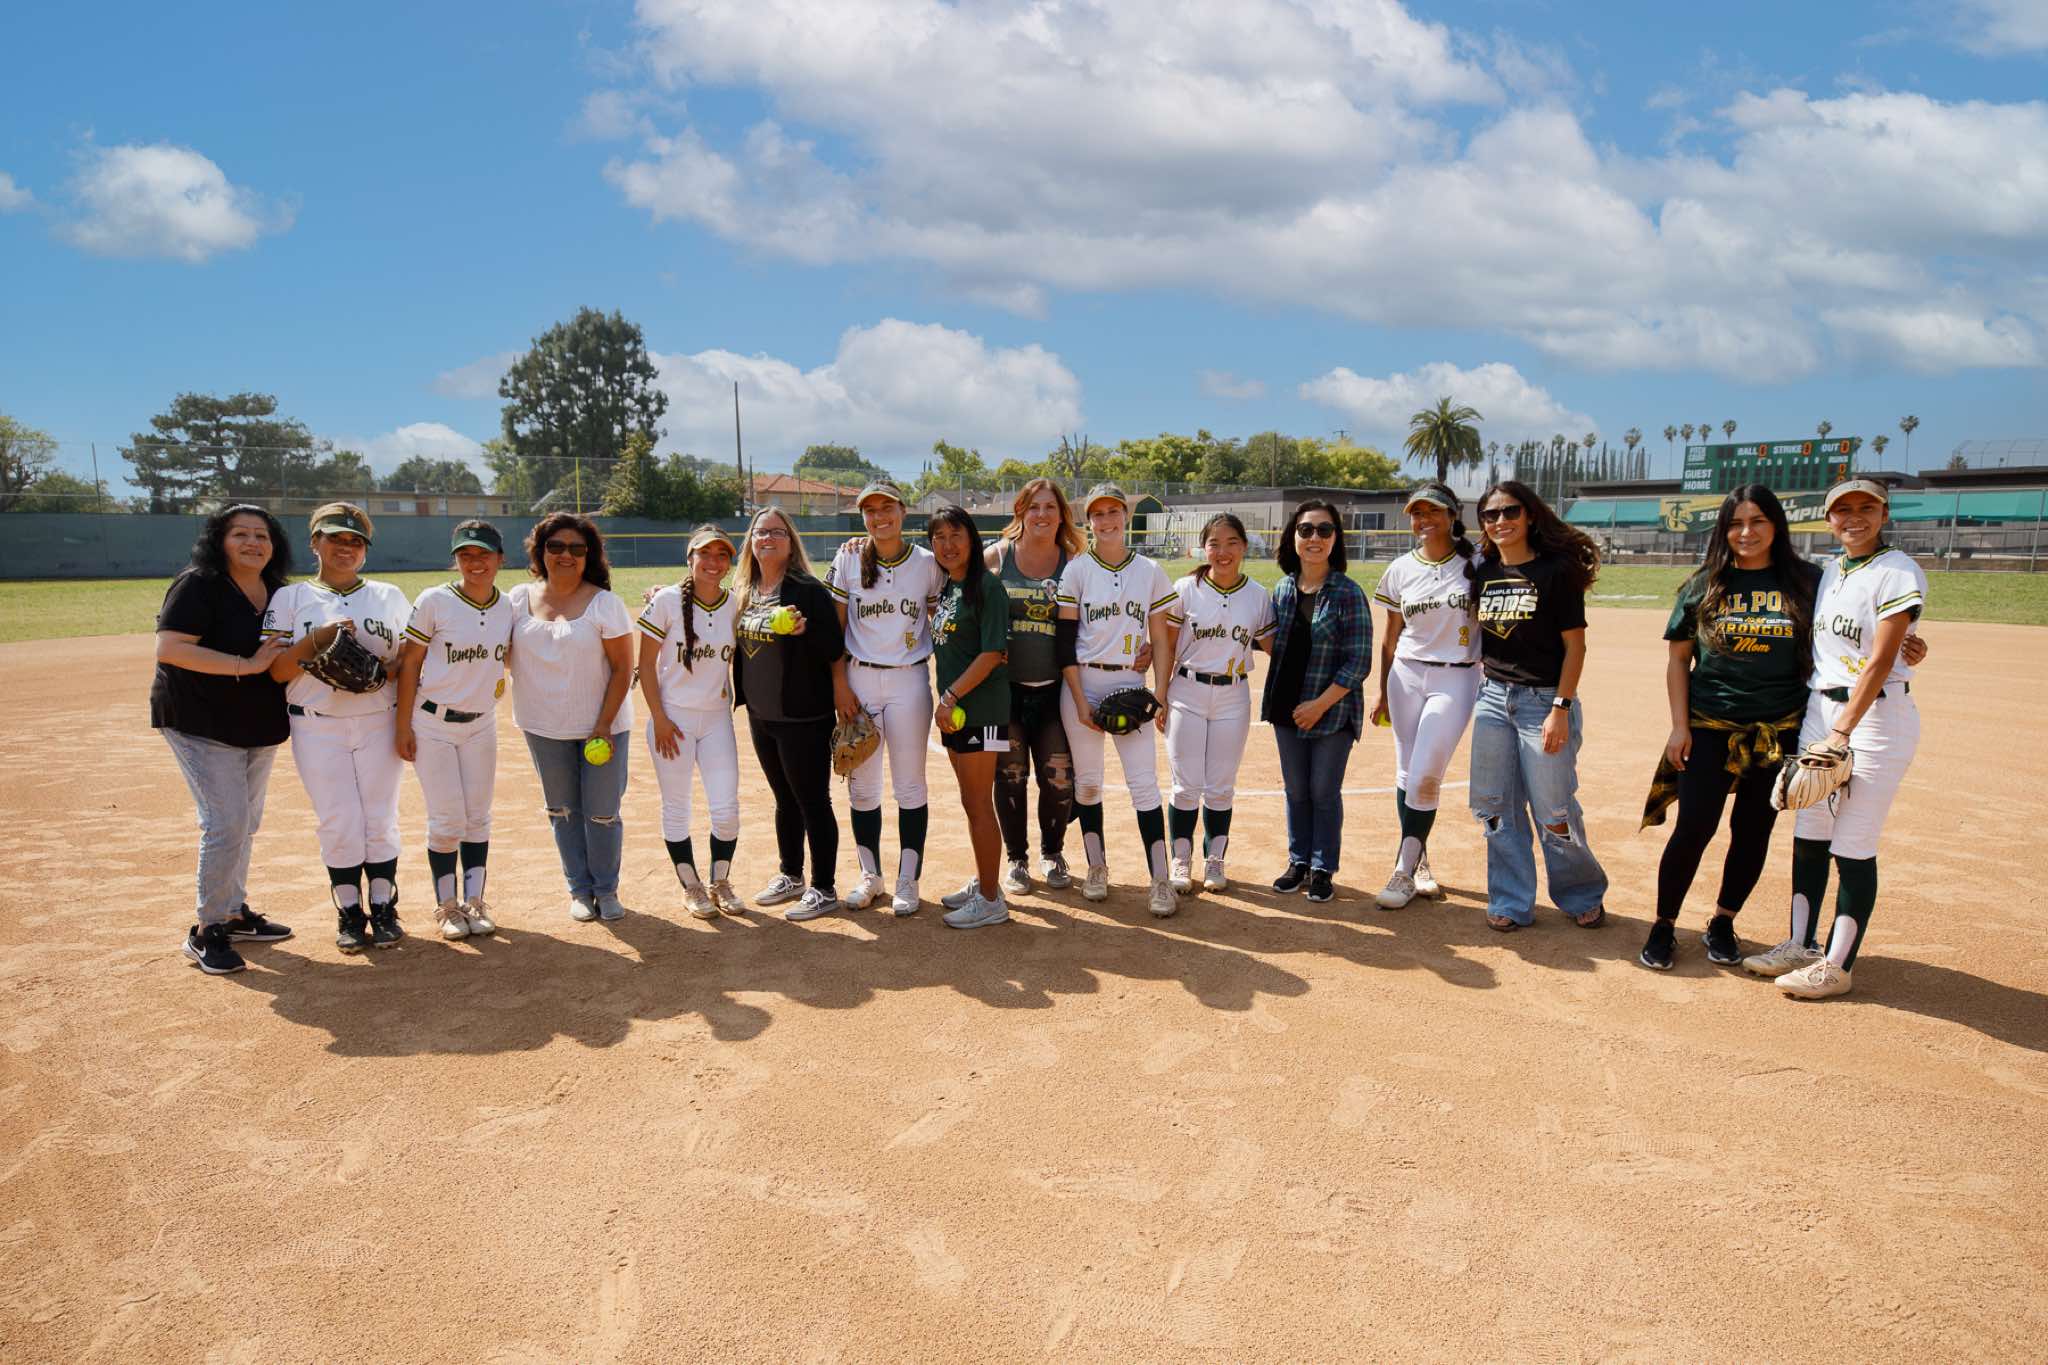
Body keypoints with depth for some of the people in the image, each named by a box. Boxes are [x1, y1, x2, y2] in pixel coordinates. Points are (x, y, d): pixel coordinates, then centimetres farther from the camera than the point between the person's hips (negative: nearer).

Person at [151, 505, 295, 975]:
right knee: (225, 823, -12)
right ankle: (207, 931, 1)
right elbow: (169, 649, -24)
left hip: (260, 725, 8)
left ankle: (235, 913, 29)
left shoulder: (279, 593, 7)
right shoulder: (198, 585, -14)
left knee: (246, 824, 15)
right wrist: (247, 665, -28)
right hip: (201, 724, -7)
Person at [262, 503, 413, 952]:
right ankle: (349, 914, 15)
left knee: (381, 821, 4)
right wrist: (316, 641, -19)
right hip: (317, 729, -1)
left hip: (379, 724, 1)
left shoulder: (390, 596, 9)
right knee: (338, 823, 0)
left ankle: (383, 909, 16)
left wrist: (384, 671, -13)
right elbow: (276, 670, -3)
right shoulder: (290, 598, 5)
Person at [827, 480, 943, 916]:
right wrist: (839, 683, -4)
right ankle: (870, 876, 22)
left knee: (910, 785, 4)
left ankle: (907, 880, 15)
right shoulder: (848, 558, 1)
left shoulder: (927, 563, 1)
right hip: (858, 679, 1)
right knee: (861, 785, 7)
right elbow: (835, 626, 2)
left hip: (909, 680, -1)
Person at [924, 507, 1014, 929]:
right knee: (971, 802, 16)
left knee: (979, 804, -3)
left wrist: (952, 696, -18)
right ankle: (982, 882, 29)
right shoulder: (946, 588, 14)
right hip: (953, 713, 8)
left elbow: (992, 652, -17)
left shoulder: (986, 585, -11)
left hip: (980, 711, -8)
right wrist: (946, 701, 8)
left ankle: (991, 901, 6)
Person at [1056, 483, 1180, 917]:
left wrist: (1160, 696, -3)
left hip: (1131, 685, 0)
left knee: (1144, 782, -6)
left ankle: (1161, 880, -4)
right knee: (1087, 781, 8)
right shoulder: (1076, 570, 1)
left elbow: (1161, 641, 6)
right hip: (1082, 684, 0)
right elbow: (1065, 641, -3)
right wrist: (1080, 700, -9)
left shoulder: (1150, 572, 5)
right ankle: (1096, 867, 23)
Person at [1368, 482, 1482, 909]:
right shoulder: (1400, 570, 5)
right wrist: (1383, 692, 13)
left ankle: (1404, 871, 2)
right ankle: (1419, 863, 22)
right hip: (1407, 675, 3)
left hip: (1456, 680, -3)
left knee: (1425, 777, -9)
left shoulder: (1476, 565, -2)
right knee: (1407, 774, 6)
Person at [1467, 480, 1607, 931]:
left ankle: (1583, 894, 23)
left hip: (1544, 701, -5)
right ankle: (1512, 903, 18)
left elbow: (1575, 645, -10)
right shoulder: (1483, 573, 8)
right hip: (1493, 698, 6)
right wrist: (1474, 698, 11)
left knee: (1553, 810, -1)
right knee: (1495, 806, 6)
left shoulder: (1557, 571, -9)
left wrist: (1561, 710, -15)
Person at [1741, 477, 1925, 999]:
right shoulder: (1827, 572, 12)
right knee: (1808, 836, 11)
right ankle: (1802, 946, 23)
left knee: (1852, 848, -2)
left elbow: (1880, 662, -17)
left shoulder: (1898, 573, -10)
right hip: (1820, 707, 7)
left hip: (1876, 714, -7)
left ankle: (1837, 966, 7)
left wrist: (1842, 733, -23)